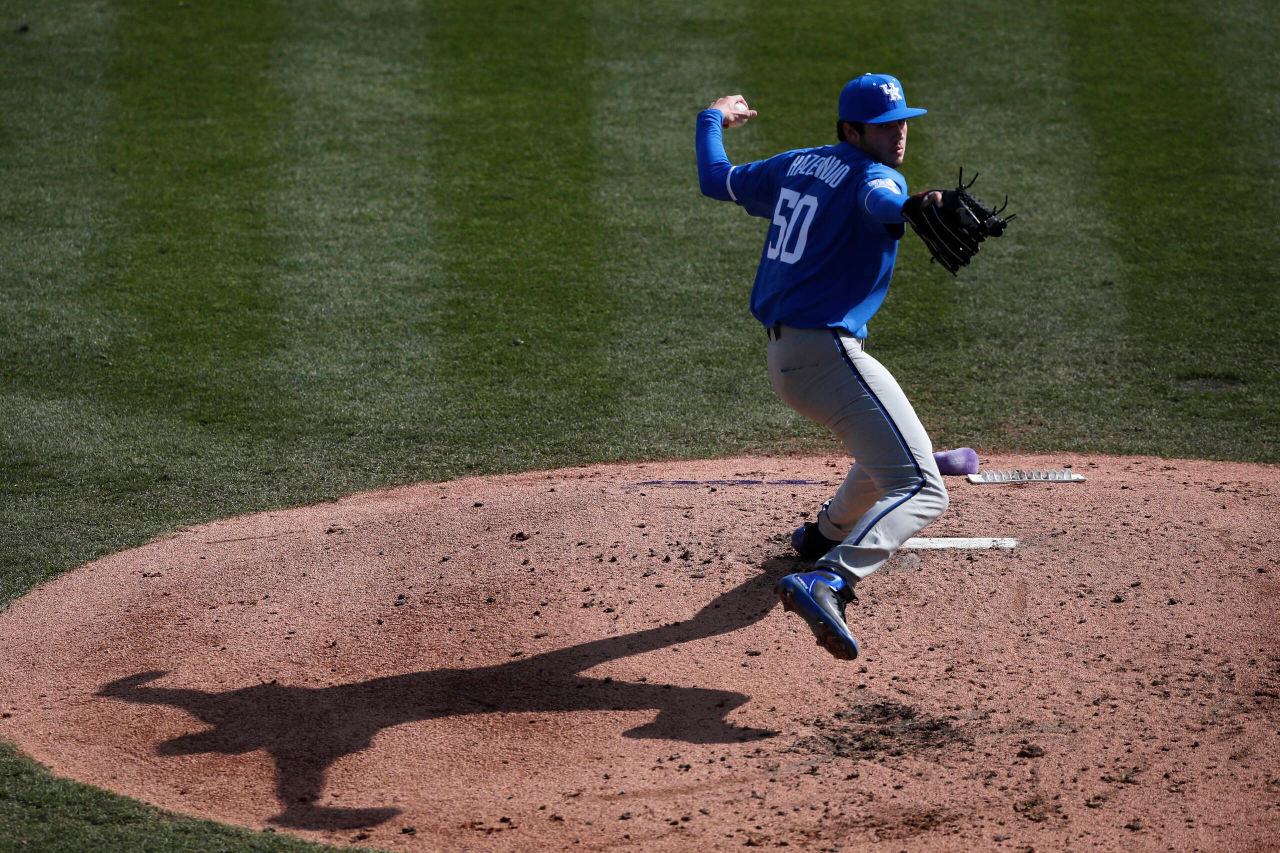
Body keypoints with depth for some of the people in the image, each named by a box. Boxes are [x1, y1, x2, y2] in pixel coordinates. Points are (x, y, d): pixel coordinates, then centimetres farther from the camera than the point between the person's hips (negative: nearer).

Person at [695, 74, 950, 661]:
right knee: (920, 491, -20)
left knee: (890, 449, 35)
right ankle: (826, 583, -41)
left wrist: (713, 119, 49)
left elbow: (716, 180, 30)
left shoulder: (796, 166, 17)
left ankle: (827, 532, 55)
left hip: (782, 358, 10)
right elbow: (878, 201, -34)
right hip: (828, 351, -10)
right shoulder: (873, 175, -8)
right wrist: (912, 209, -57)